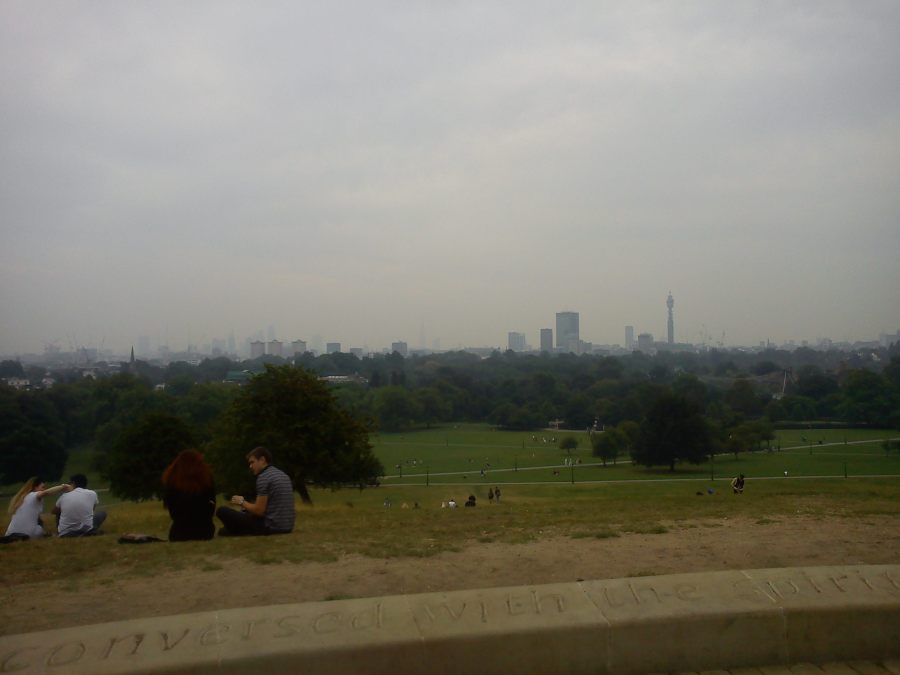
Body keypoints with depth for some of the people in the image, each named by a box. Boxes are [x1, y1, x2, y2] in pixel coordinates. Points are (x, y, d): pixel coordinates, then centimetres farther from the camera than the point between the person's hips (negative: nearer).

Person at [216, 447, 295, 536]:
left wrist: (242, 502, 2)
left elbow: (259, 511, -16)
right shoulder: (284, 475, 13)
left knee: (222, 511, -5)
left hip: (270, 526, -9)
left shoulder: (263, 477, -13)